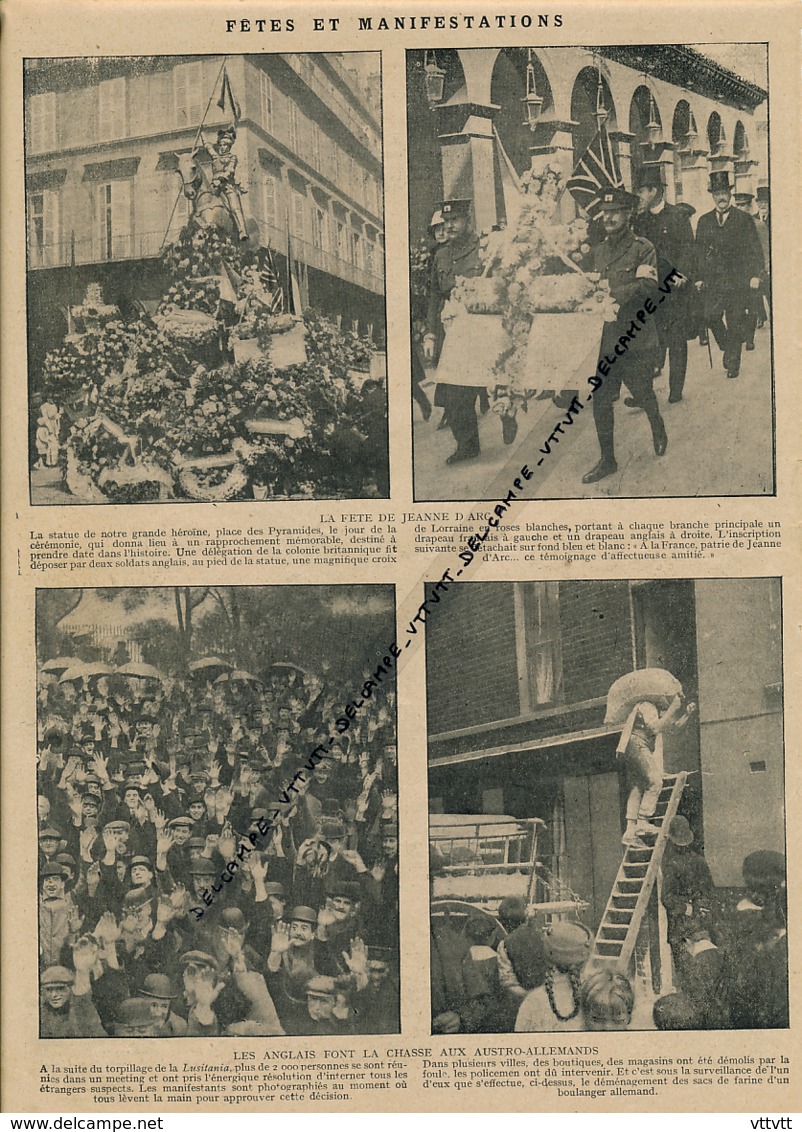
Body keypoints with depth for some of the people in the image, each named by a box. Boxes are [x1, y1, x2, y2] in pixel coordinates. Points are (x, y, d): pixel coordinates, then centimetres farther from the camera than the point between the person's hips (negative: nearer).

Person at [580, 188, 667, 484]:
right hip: (605, 337, 5)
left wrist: (608, 296, -23)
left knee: (642, 393, 10)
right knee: (600, 401, 3)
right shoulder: (595, 253, 12)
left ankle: (658, 431, 41)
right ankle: (607, 460, 12)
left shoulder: (642, 249, -5)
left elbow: (646, 287, -17)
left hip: (636, 337, -4)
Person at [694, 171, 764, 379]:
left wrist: (755, 275, -5)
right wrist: (699, 278, 5)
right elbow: (699, 251, 12)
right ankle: (726, 347, 13)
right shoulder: (704, 221, 11)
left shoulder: (744, 220, 4)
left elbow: (755, 250, 4)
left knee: (735, 323, -1)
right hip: (713, 280, 2)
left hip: (737, 281, -2)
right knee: (711, 316, -14)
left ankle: (733, 364, 9)